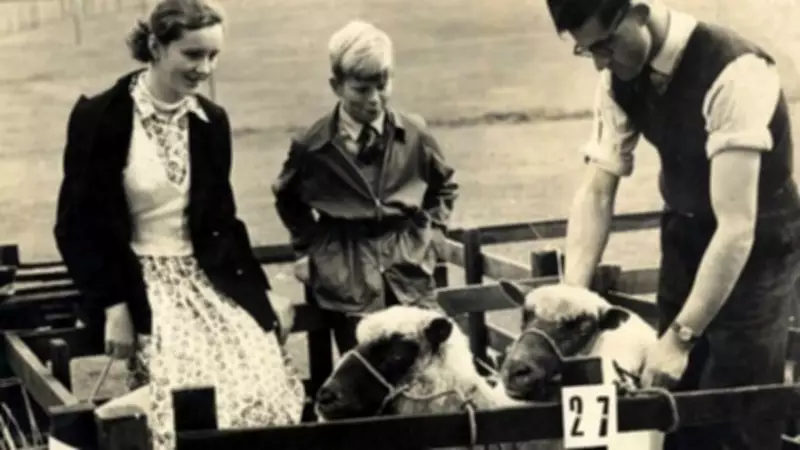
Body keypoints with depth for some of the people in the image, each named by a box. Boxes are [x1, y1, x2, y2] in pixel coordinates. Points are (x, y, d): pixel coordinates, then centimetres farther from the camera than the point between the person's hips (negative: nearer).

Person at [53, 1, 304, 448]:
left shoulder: (212, 121, 7)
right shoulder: (99, 118, -8)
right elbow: (77, 226, -6)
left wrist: (264, 291, 7)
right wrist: (114, 306, -13)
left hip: (206, 277, 5)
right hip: (137, 283, -4)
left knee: (268, 392, -16)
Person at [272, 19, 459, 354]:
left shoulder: (414, 134, 0)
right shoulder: (312, 145, -5)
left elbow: (445, 185, 20)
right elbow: (287, 198, 17)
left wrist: (431, 234, 10)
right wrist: (307, 247, 12)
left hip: (408, 267, 2)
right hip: (347, 275, -2)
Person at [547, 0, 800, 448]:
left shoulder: (734, 72, -30)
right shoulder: (622, 75, -9)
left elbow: (737, 227, -32)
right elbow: (597, 192, -6)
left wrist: (681, 335, -33)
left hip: (756, 248, -6)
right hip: (685, 237, 6)